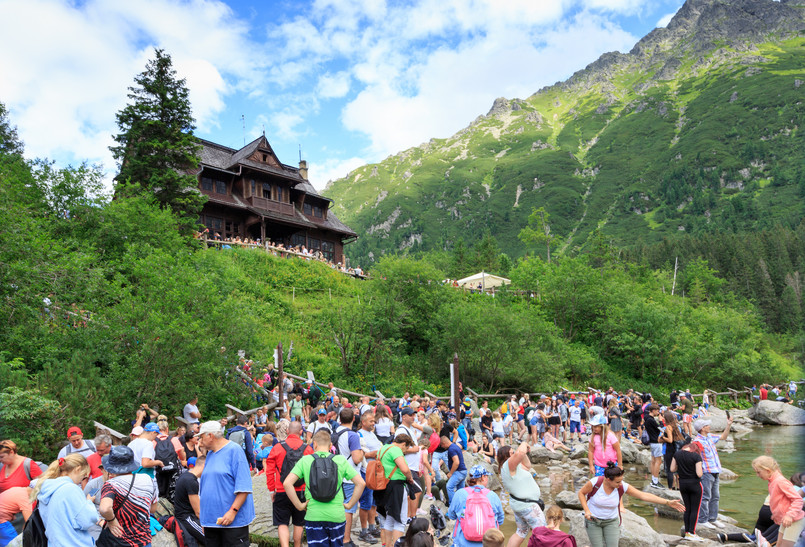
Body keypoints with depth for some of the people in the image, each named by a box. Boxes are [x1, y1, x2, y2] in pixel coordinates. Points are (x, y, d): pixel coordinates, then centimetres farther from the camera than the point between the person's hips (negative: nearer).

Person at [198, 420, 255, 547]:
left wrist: (233, 511, -19)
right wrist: (200, 509, 16)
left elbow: (243, 487, -14)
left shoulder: (234, 450, -9)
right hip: (210, 519, 7)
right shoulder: (210, 453, 15)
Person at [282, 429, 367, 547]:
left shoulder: (305, 460, 0)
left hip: (313, 516, -1)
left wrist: (299, 505, -2)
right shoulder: (341, 460, 2)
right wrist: (349, 505, 6)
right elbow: (361, 483, -1)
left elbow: (287, 483, -10)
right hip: (337, 515, 1)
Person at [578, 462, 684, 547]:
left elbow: (644, 495, -20)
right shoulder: (595, 482, -29)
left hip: (611, 520, 2)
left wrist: (668, 502, -24)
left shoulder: (622, 486, -22)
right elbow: (581, 493, -11)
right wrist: (587, 511, -23)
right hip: (593, 519, -2)